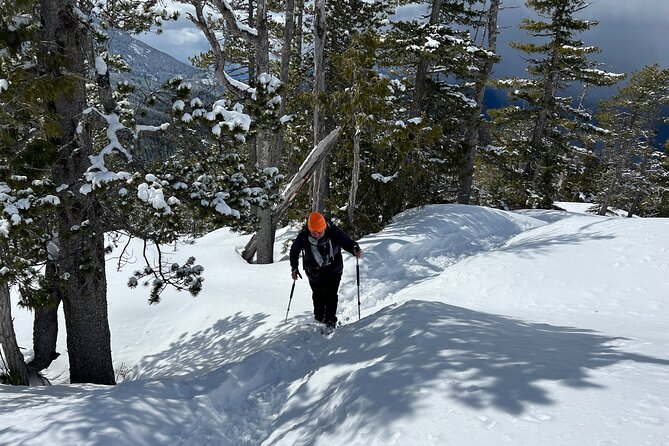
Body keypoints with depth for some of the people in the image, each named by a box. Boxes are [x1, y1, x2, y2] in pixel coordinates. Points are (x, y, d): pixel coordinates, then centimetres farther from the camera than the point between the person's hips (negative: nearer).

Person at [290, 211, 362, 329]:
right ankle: (319, 320, 20)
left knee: (331, 295, -7)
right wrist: (294, 268, 3)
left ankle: (330, 320, 4)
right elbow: (294, 251, 0)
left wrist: (355, 250, -34)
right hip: (314, 272, 1)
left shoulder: (333, 232, -24)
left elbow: (347, 242, -12)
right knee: (318, 297, 3)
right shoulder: (303, 237, -20)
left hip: (333, 270, -1)